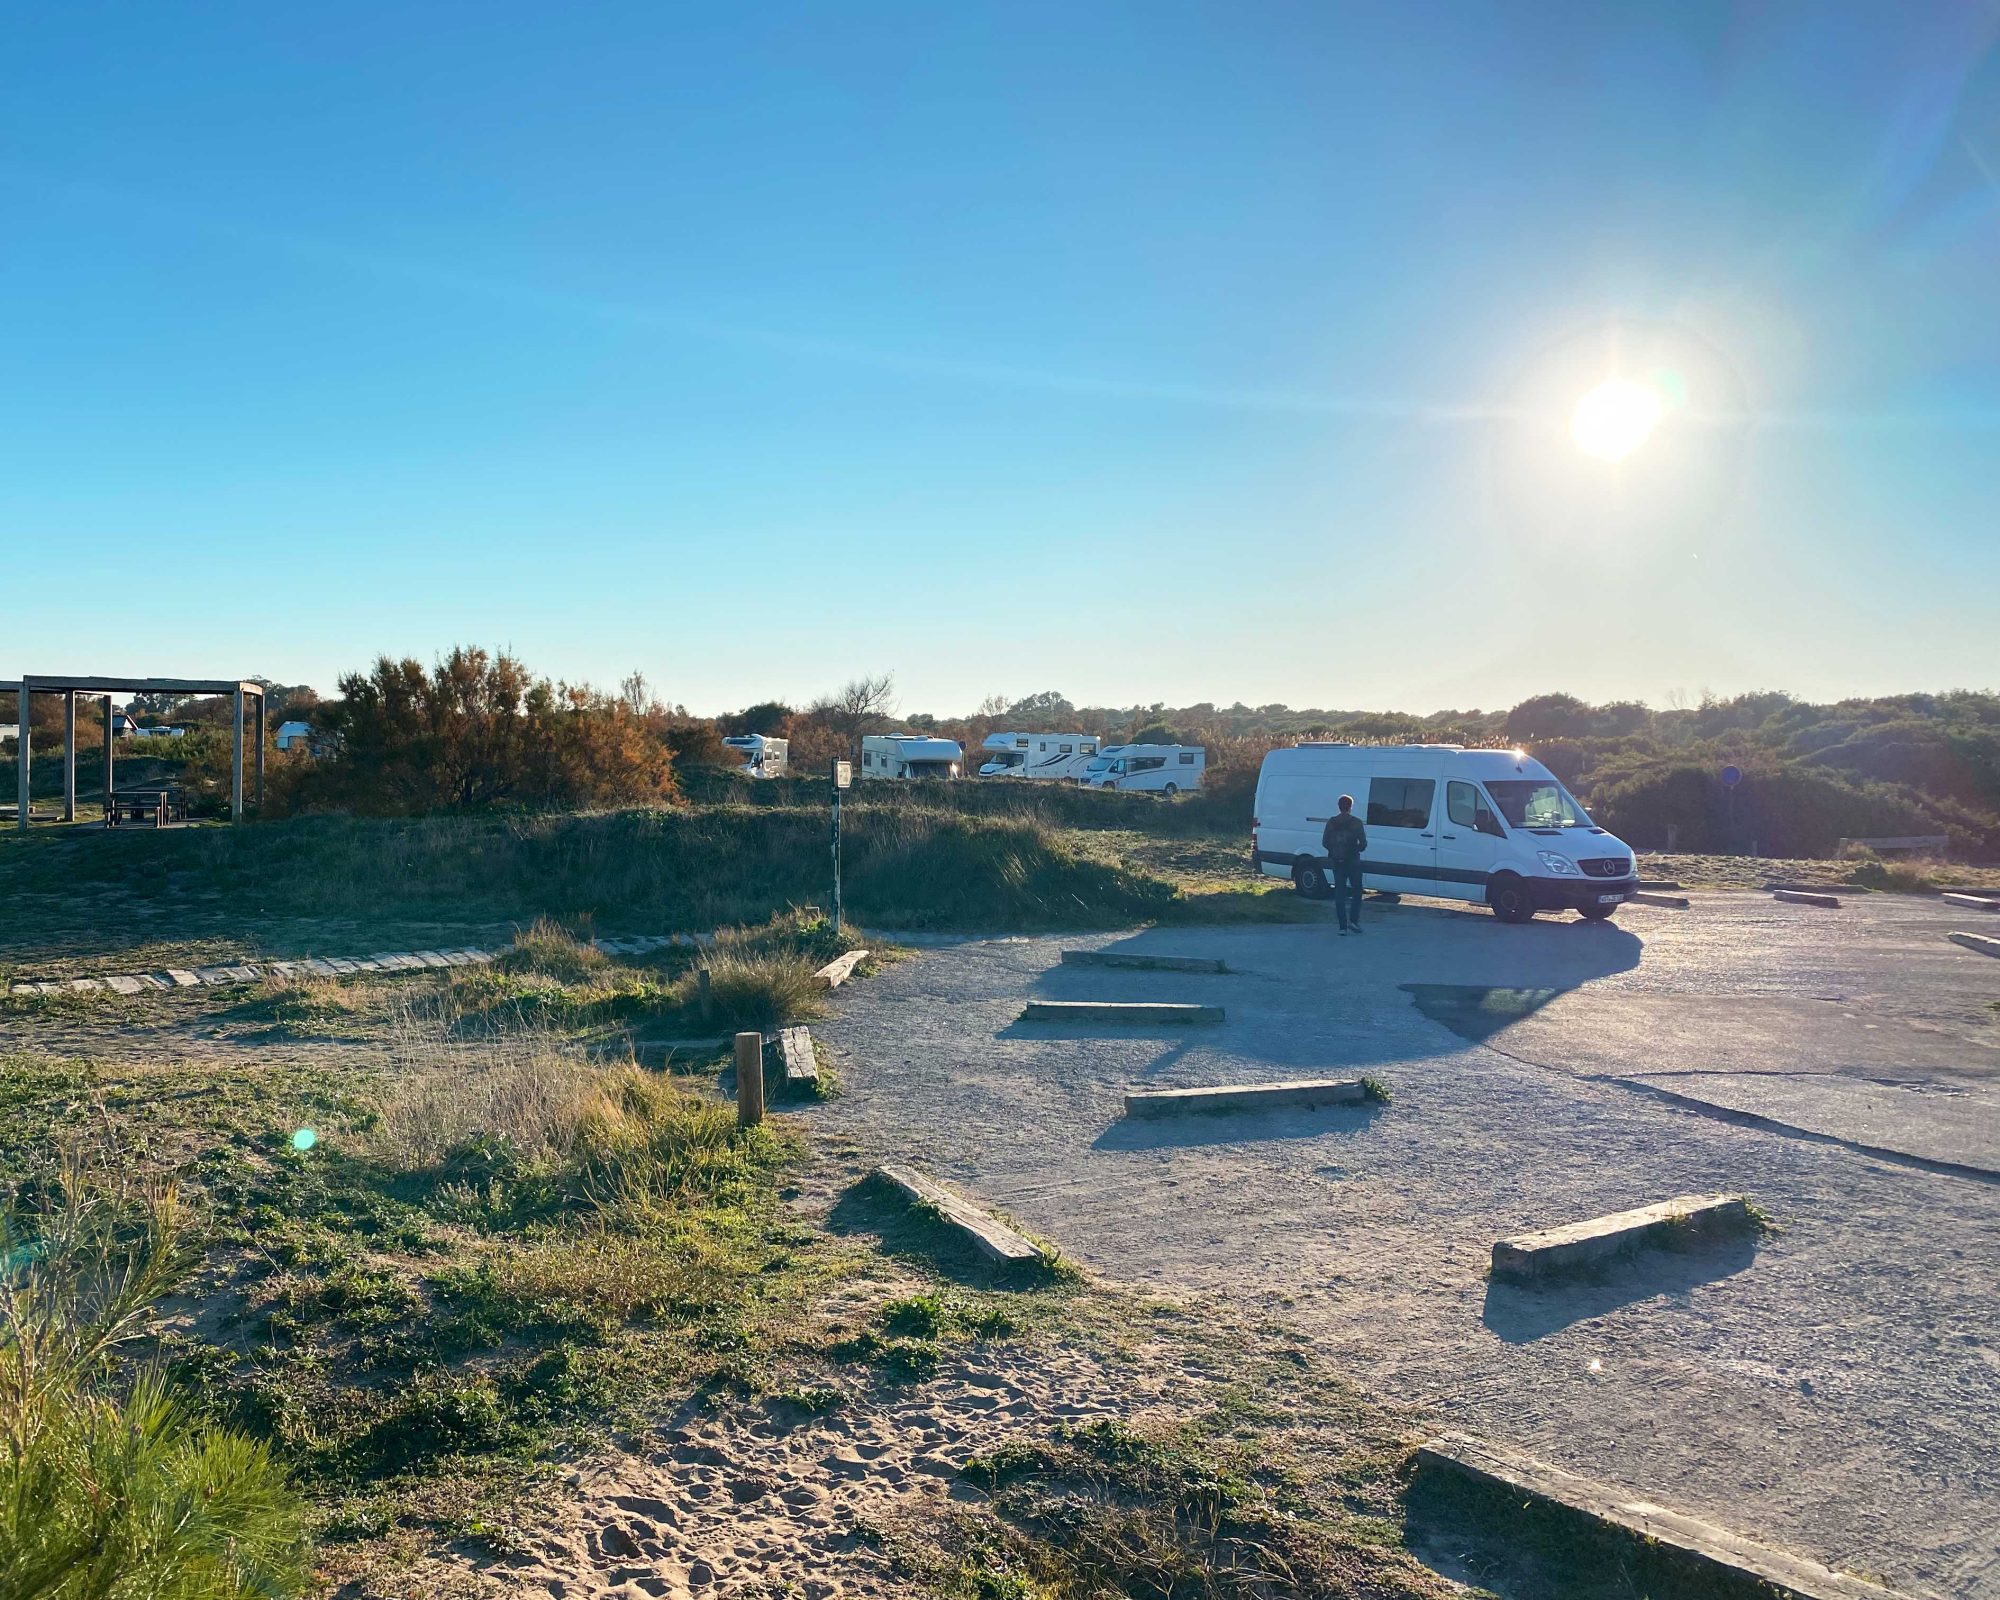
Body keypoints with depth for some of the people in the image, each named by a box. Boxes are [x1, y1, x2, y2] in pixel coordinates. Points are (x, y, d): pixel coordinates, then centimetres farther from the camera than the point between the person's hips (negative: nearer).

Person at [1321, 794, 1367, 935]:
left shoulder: (1331, 822, 2)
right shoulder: (1356, 822, -7)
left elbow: (1325, 842, 2)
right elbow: (1363, 843, -10)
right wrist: (1357, 849, 12)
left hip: (1337, 862, 3)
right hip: (1352, 861, -3)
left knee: (1339, 893, 5)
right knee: (1356, 891, 11)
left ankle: (1343, 926, 2)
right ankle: (1353, 920, -2)